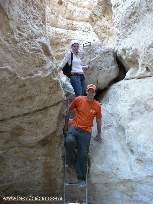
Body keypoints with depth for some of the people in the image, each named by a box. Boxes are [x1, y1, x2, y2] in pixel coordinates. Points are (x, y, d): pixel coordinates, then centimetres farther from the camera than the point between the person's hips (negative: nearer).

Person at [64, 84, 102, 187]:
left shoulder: (97, 105, 3)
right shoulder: (78, 99, -1)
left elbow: (98, 120, 14)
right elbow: (69, 110, 10)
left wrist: (99, 134, 19)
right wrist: (66, 124, 13)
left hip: (86, 131, 1)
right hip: (74, 127, 0)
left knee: (83, 154, -3)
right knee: (69, 141, -32)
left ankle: (81, 178, 14)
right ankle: (71, 161, -3)